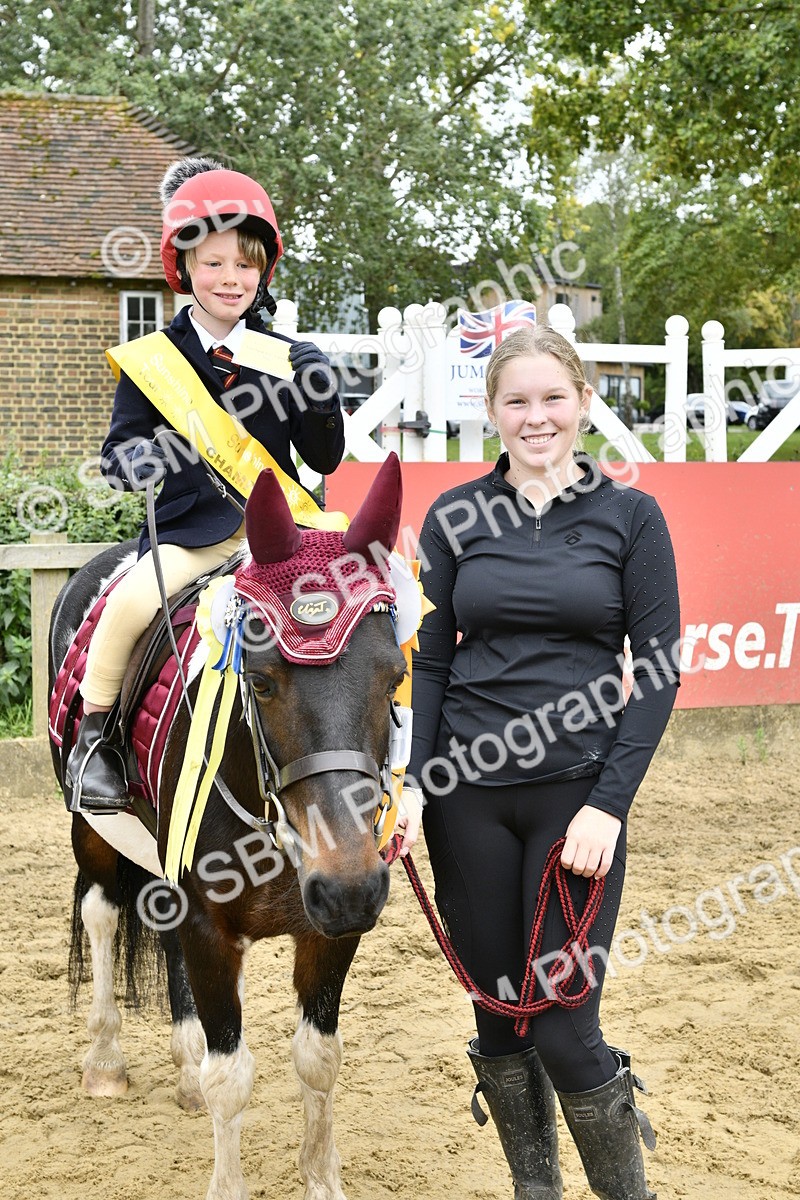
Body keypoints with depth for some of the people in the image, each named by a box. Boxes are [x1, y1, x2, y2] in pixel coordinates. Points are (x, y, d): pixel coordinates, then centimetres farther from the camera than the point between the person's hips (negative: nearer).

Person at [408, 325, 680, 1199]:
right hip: (468, 791, 2)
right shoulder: (454, 518, 5)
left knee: (563, 1026, -4)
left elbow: (658, 670, -2)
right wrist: (410, 786, -3)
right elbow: (430, 661, 6)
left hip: (577, 790, -2)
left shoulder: (630, 517, 0)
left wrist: (610, 804, -10)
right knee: (497, 1014, 10)